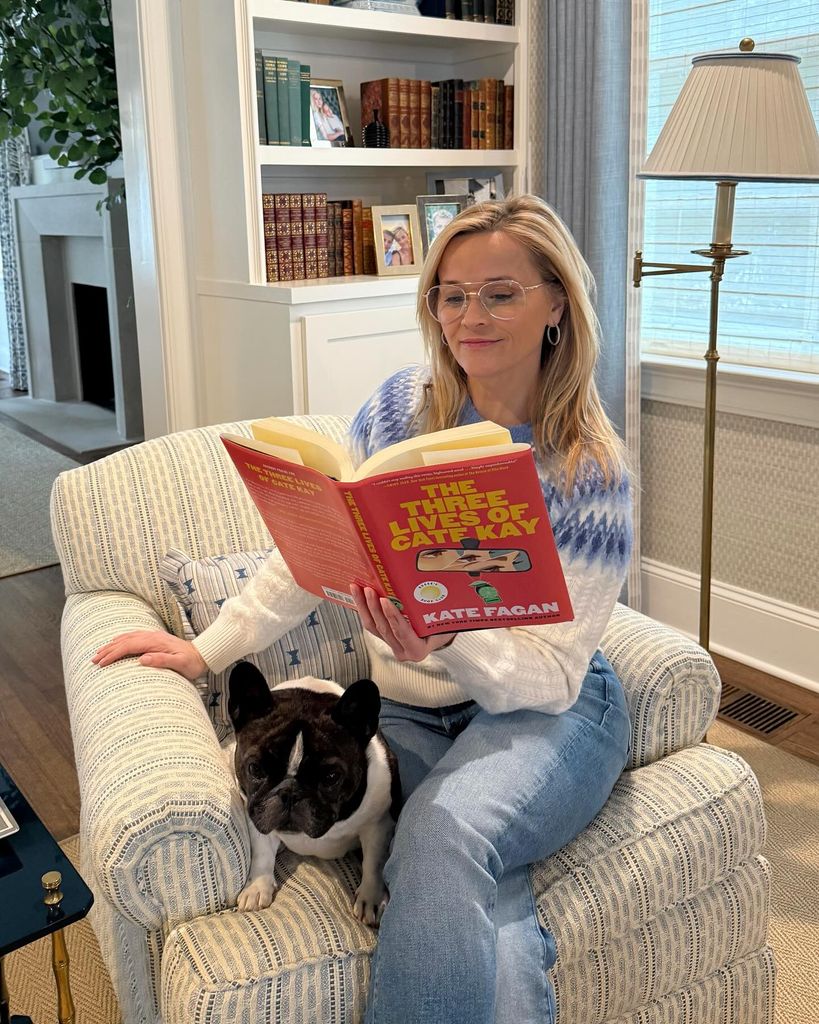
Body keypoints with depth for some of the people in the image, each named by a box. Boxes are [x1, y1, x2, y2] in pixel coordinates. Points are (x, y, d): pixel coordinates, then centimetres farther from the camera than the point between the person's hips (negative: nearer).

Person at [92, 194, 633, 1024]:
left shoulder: (592, 471, -10)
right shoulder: (404, 406, -2)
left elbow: (550, 674, -14)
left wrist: (445, 642, -34)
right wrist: (209, 649, 5)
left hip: (545, 712, -2)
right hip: (407, 708, 2)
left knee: (444, 833, -33)